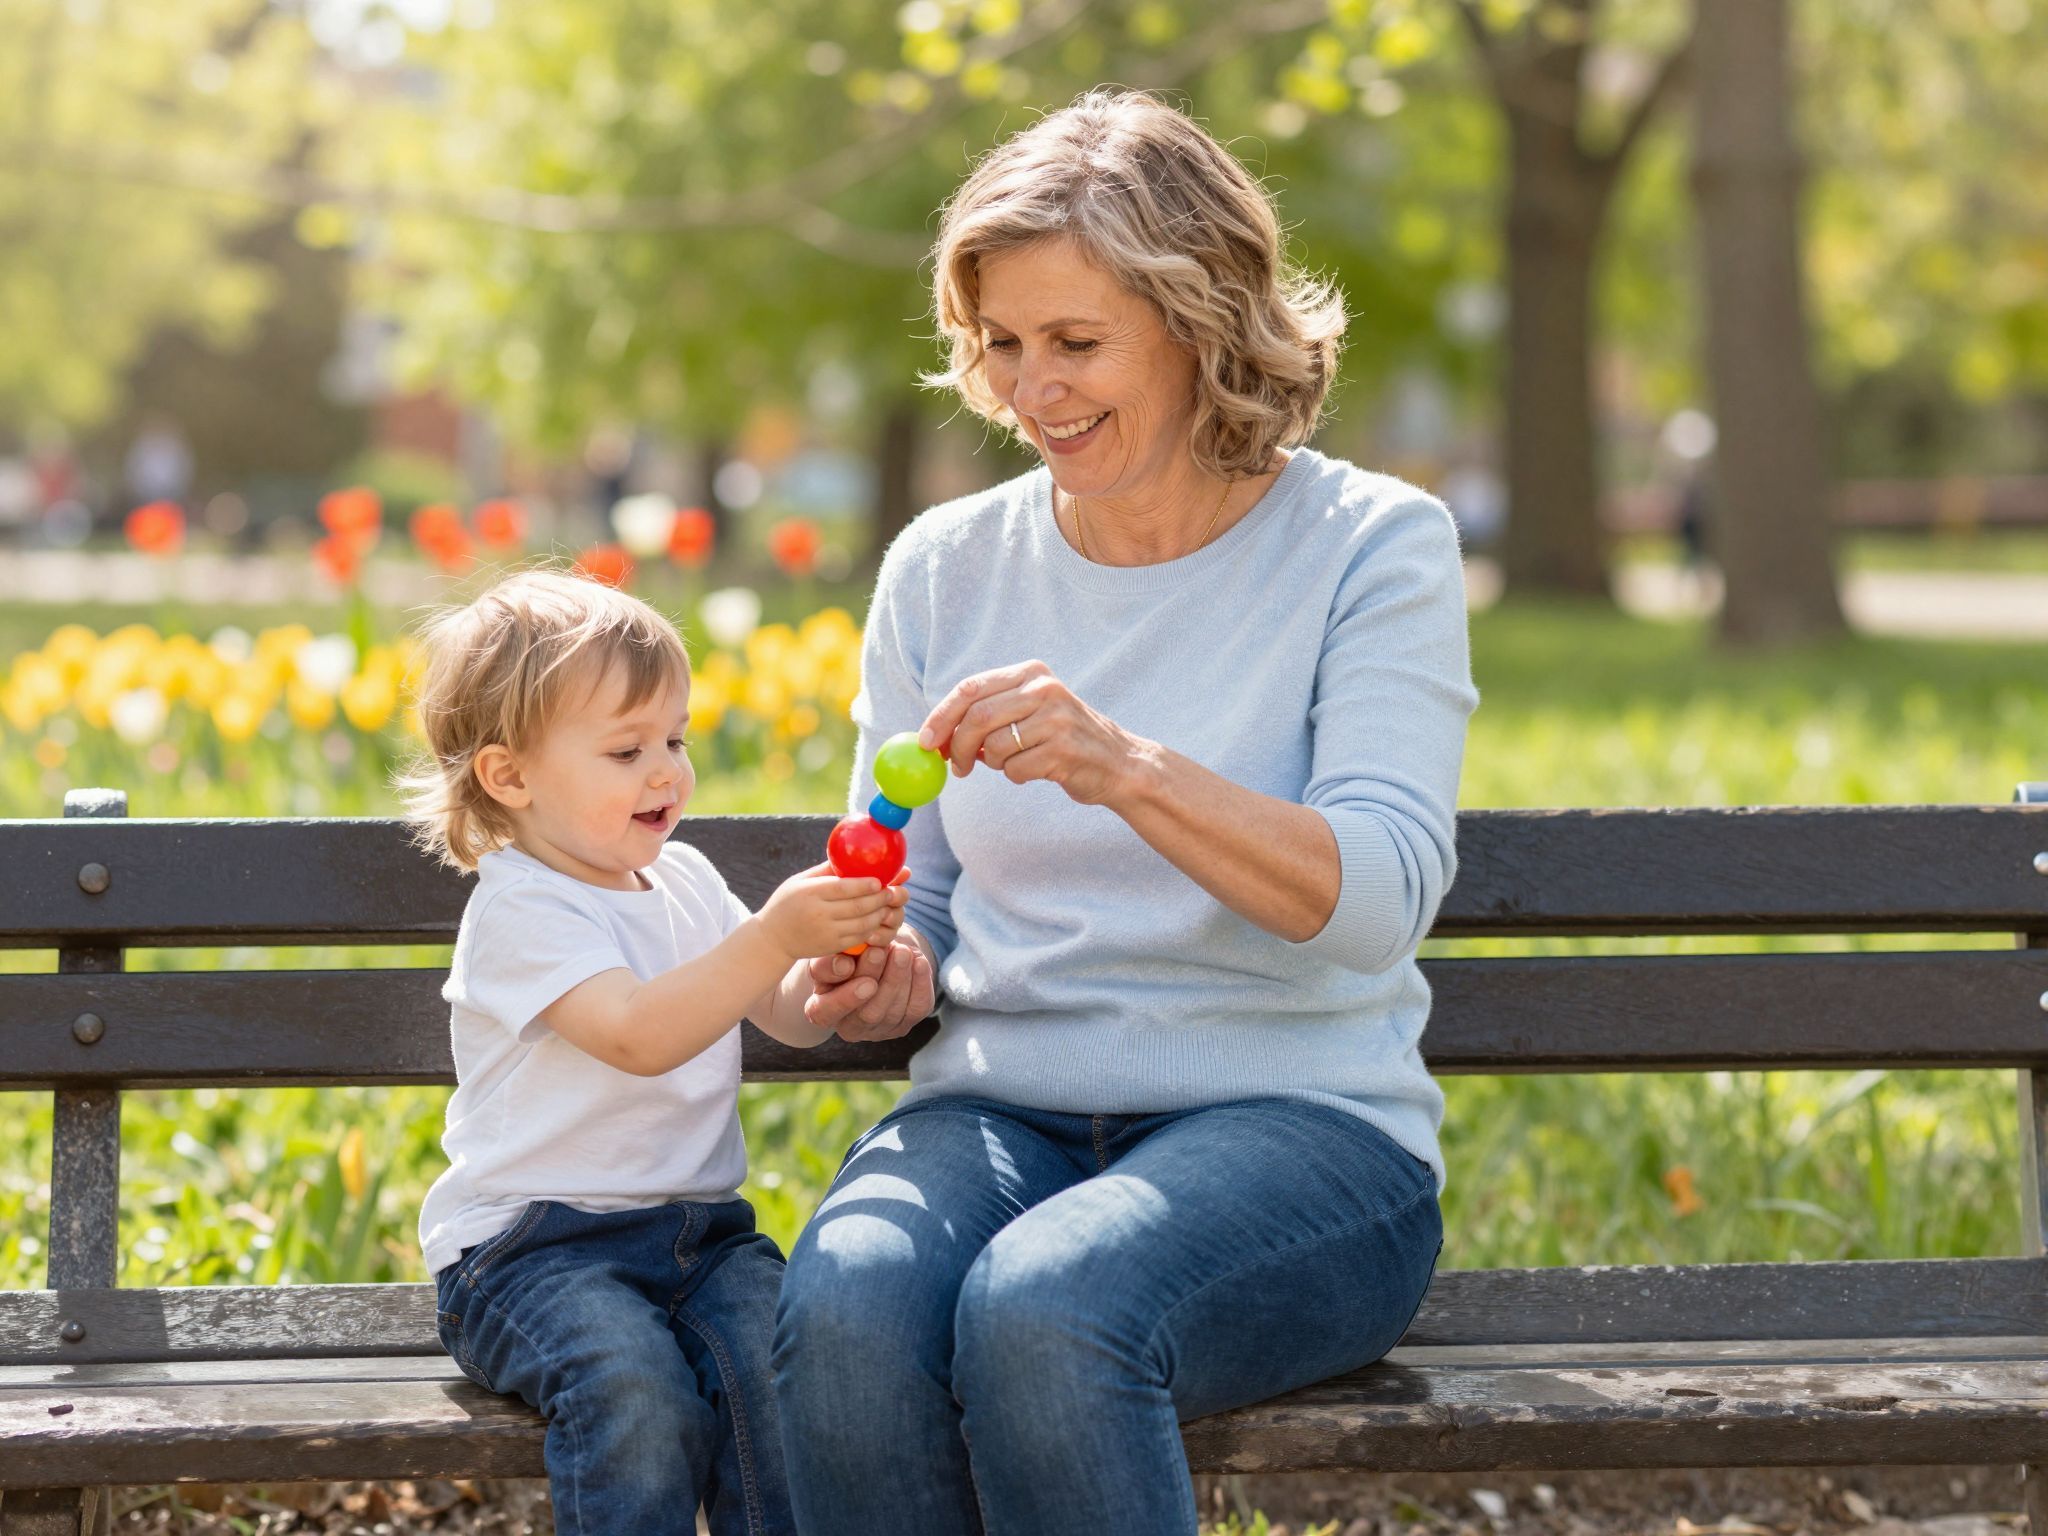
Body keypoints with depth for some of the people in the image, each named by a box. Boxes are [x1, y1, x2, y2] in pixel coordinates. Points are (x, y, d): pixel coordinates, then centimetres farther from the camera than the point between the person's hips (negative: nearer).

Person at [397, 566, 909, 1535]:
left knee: (784, 1365, -25)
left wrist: (840, 950, -6)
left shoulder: (685, 883, 15)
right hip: (532, 1245, -6)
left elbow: (793, 1018, 15)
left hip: (698, 1228, 6)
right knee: (638, 1388, -34)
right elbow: (639, 1034, -24)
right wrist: (773, 936, -31)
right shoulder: (519, 911, -9)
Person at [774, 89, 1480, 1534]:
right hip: (999, 1109, 4)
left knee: (1042, 1314, -36)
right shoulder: (944, 565, 12)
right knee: (846, 1312, -32)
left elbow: (1378, 899, -14)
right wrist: (883, 974, -7)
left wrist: (1126, 767, -29)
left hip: (1295, 1126, -3)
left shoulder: (1375, 545, -1)